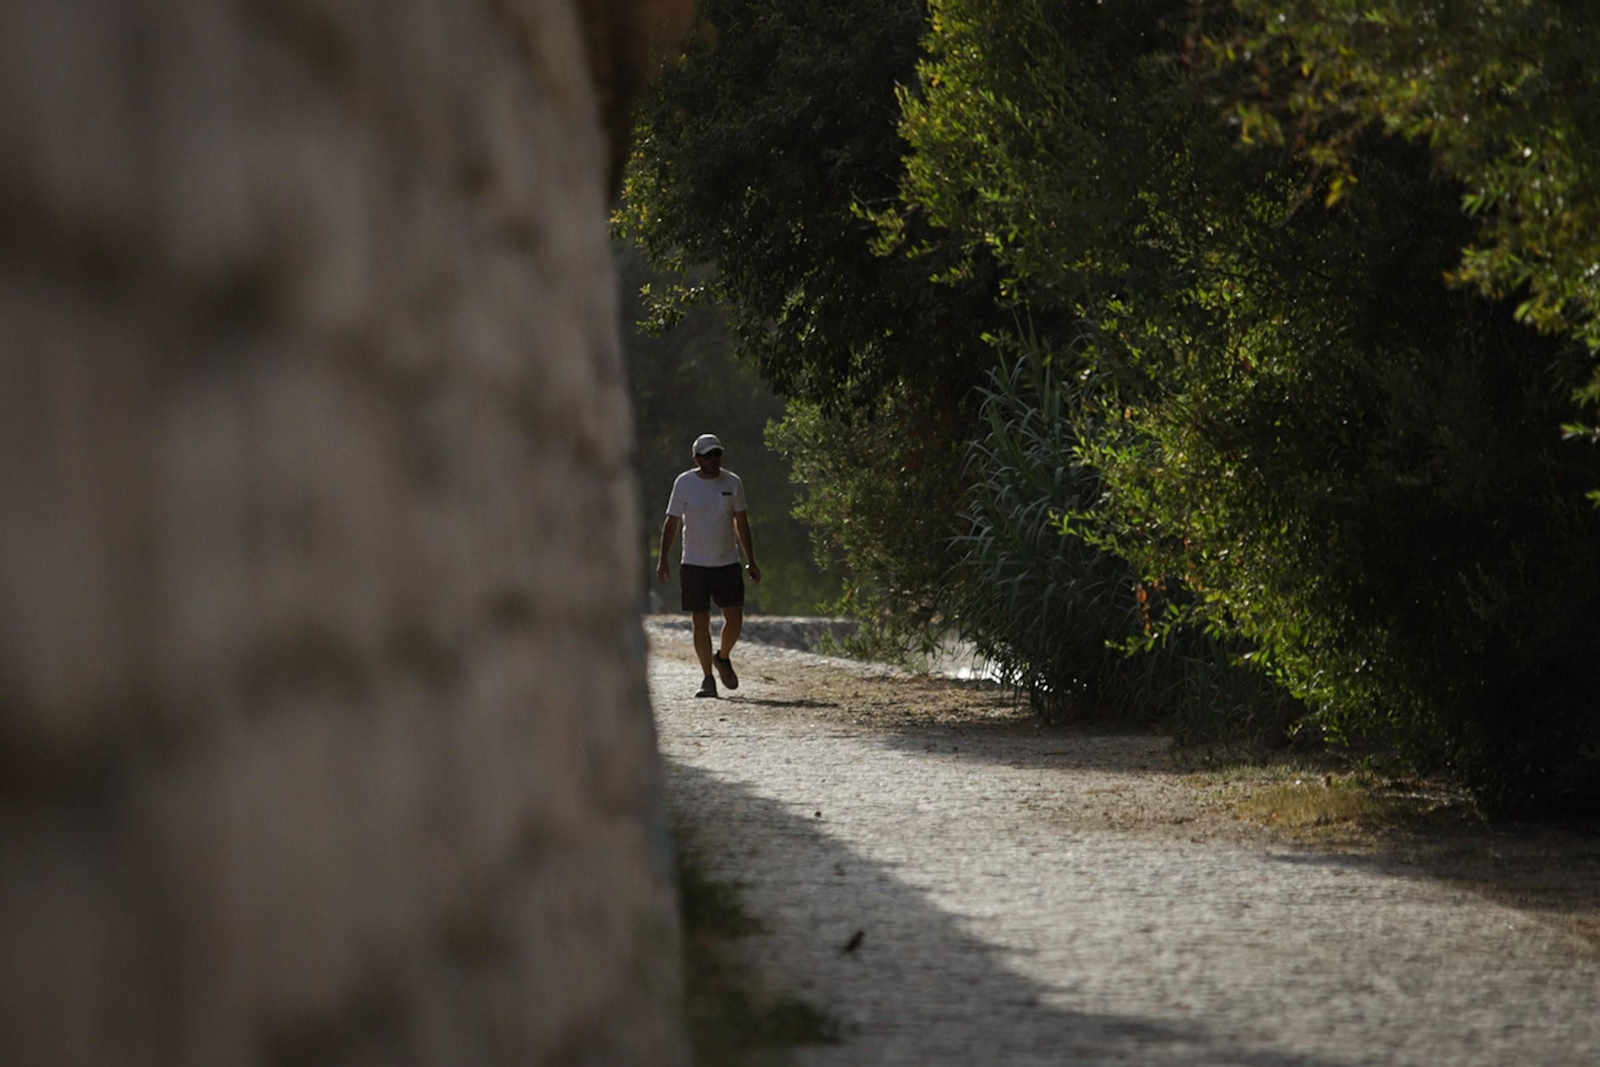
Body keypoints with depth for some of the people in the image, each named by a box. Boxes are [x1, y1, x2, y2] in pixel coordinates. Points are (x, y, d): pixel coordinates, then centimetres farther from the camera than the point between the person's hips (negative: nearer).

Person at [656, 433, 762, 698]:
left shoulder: (732, 483, 2)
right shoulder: (684, 483, -3)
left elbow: (741, 523, 9)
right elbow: (672, 522, 0)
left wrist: (751, 561, 9)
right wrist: (663, 559, -7)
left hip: (727, 563, 2)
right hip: (694, 564, -2)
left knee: (734, 619, -3)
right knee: (701, 622, 1)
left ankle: (723, 658, 26)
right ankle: (708, 678, 8)